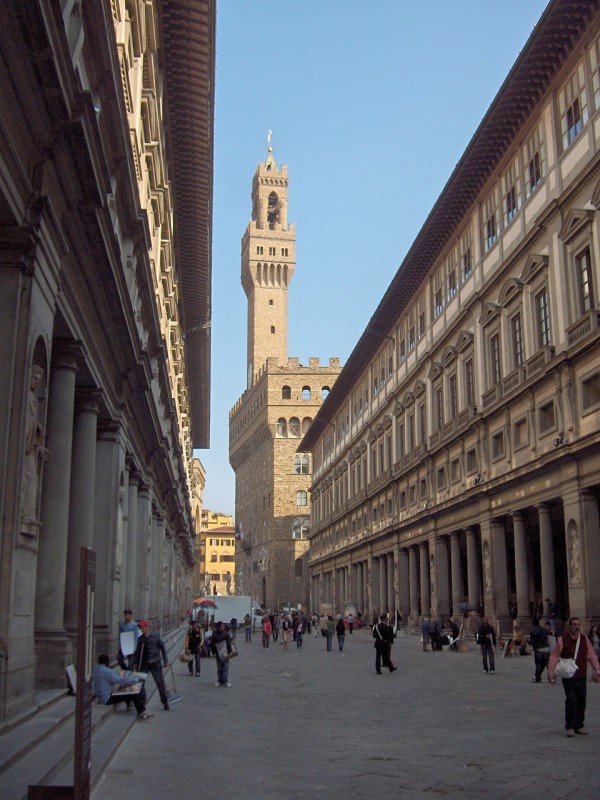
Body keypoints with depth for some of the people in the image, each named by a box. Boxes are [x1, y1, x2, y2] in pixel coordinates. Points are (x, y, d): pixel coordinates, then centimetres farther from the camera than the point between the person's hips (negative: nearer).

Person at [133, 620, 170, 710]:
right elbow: (137, 651, 11)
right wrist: (135, 663, 7)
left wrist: (165, 661, -4)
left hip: (155, 663, -3)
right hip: (144, 664, 3)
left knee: (160, 683, 0)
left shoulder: (155, 637, -6)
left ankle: (165, 703, 10)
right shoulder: (140, 639, 3)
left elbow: (163, 647, -2)